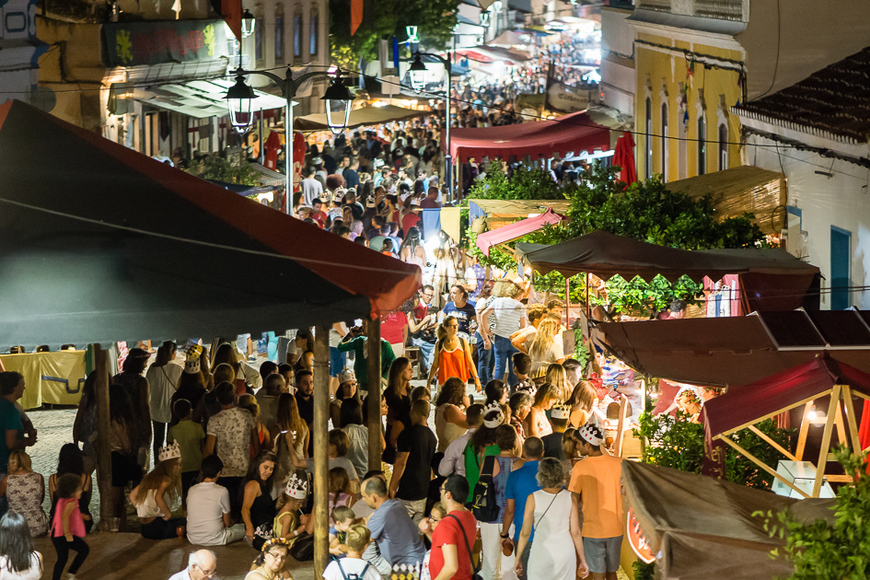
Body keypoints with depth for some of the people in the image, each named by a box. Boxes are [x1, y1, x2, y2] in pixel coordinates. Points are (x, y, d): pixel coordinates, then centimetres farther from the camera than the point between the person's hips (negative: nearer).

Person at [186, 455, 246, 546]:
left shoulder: (192, 490, -1)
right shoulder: (222, 491, -13)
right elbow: (227, 523, -5)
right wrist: (231, 521, 21)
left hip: (193, 539, 5)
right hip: (214, 540, -5)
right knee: (243, 528, 18)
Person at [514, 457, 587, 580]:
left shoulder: (533, 499, -7)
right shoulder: (569, 497, -2)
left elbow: (525, 533, -4)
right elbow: (575, 532, 0)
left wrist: (517, 558, 8)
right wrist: (582, 560, 10)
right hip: (566, 552, 2)